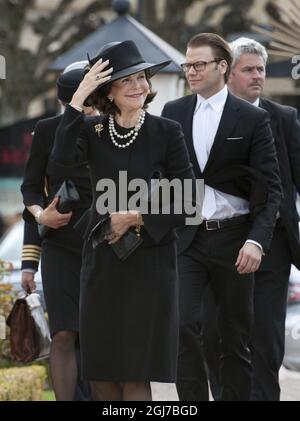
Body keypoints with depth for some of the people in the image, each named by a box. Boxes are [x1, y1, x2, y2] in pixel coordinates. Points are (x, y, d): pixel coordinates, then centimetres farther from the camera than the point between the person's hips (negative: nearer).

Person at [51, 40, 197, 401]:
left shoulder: (167, 132, -3)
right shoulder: (94, 132, 4)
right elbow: (64, 155, -18)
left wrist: (137, 219, -10)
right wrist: (79, 97, -18)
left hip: (150, 259, -3)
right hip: (102, 260, 3)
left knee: (135, 373, -4)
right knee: (101, 374, 5)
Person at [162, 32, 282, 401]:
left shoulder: (252, 119, -2)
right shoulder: (173, 113, 7)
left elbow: (269, 187, -6)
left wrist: (257, 240, -18)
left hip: (233, 239, -1)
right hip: (186, 237, 2)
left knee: (235, 336, 5)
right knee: (182, 324, -14)